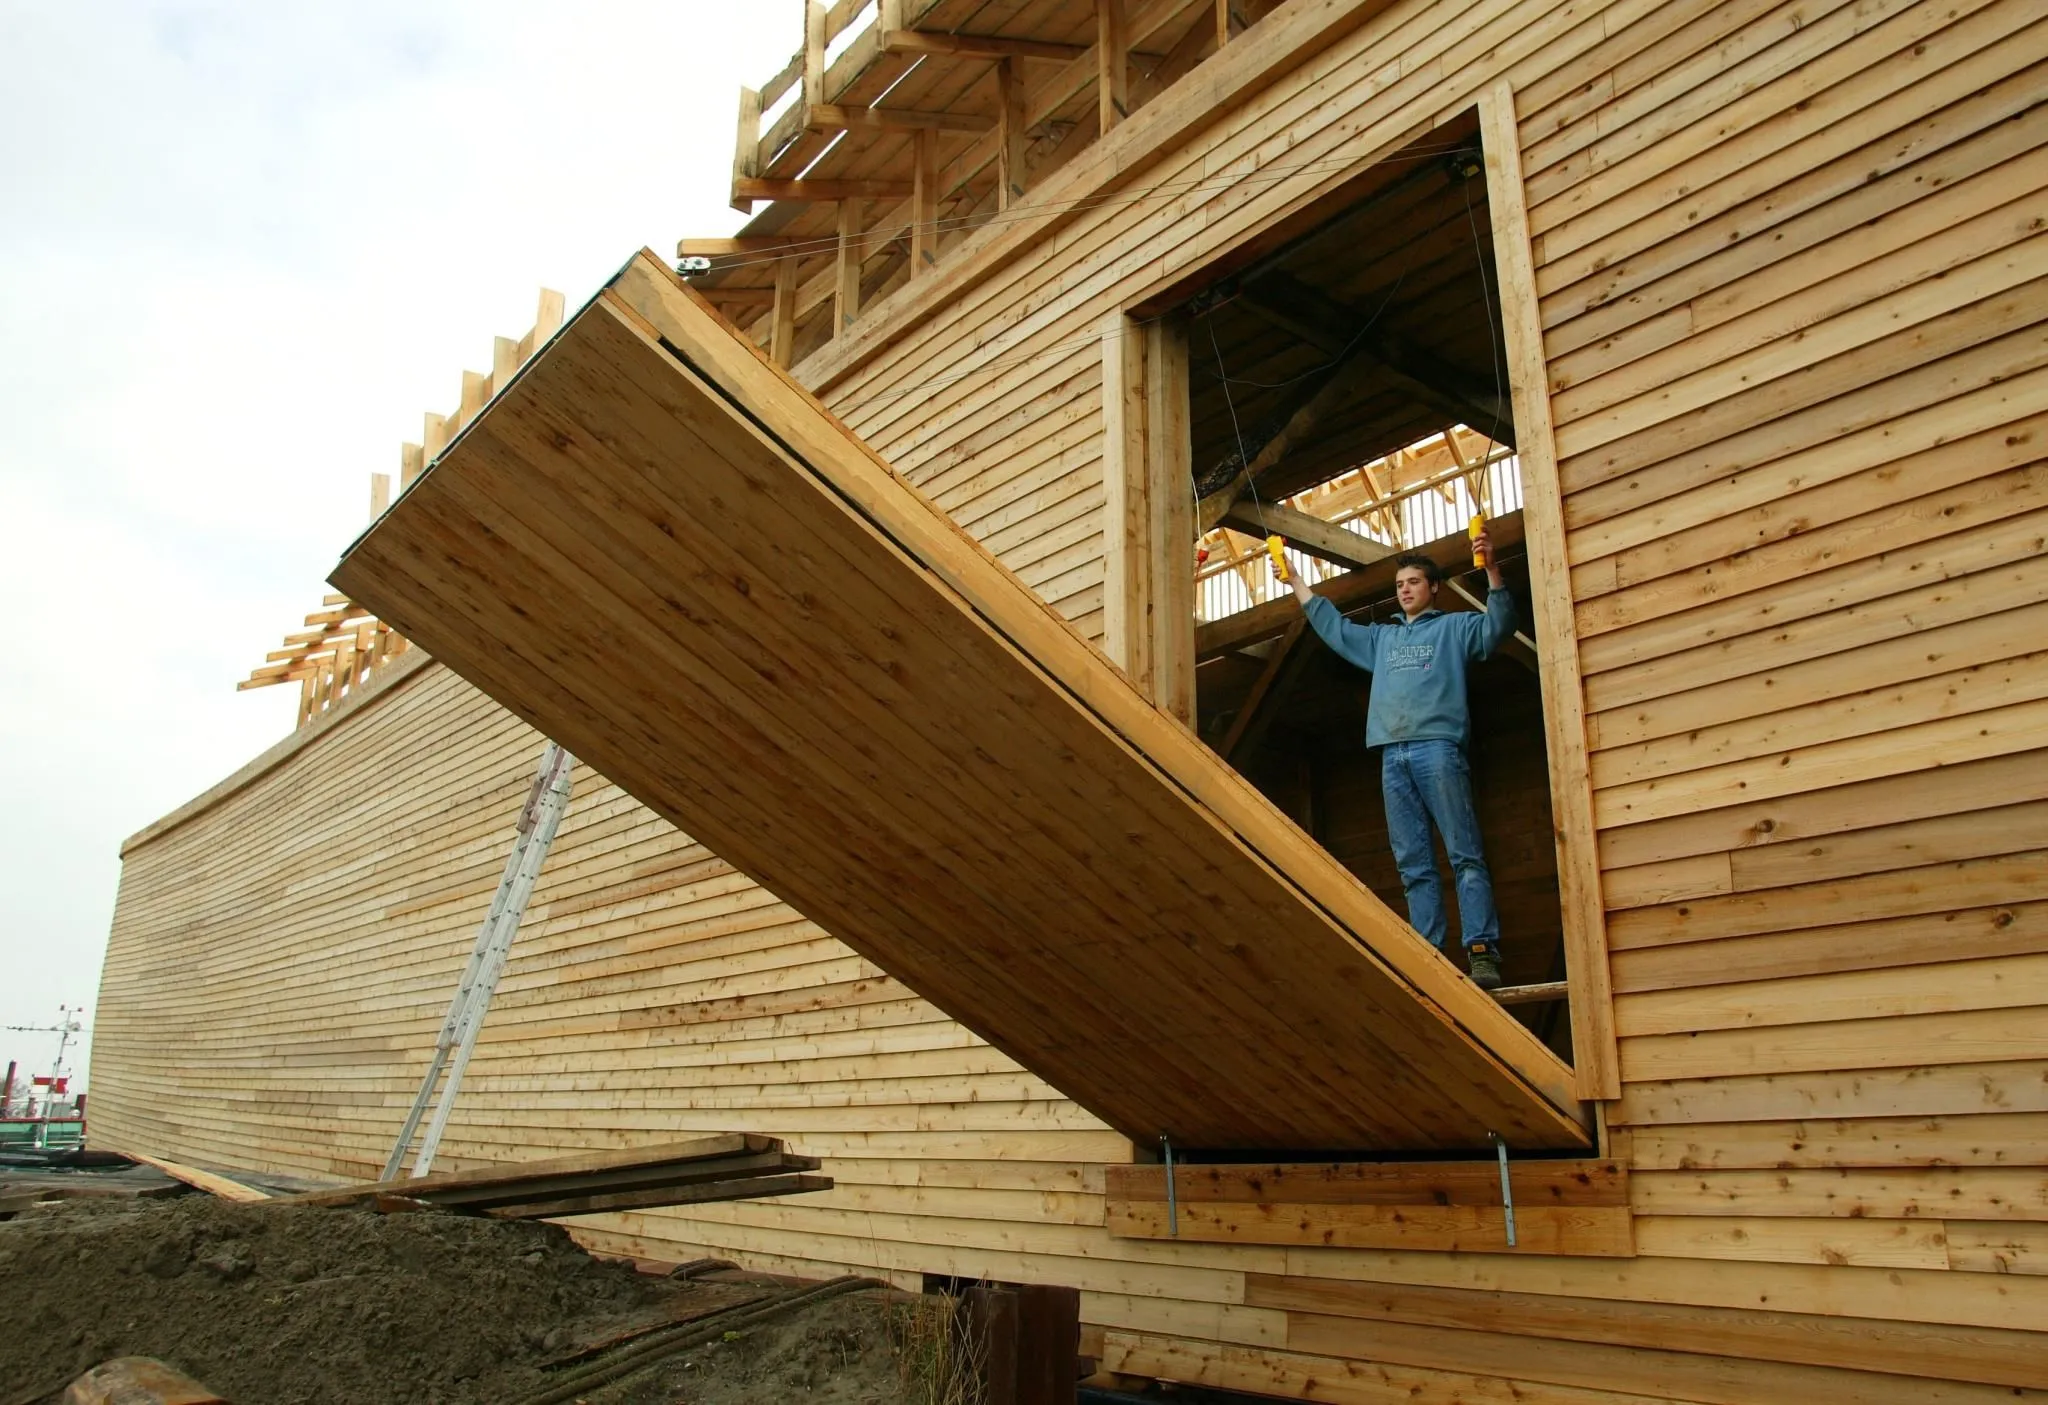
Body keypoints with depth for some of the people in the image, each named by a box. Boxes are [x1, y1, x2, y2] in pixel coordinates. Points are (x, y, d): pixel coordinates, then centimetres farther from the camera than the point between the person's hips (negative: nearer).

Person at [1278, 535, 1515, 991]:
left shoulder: (1454, 627, 14)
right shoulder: (1382, 638, 29)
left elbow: (1499, 624, -3)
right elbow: (1331, 625, 37)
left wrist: (1491, 569, -16)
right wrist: (1294, 581, 36)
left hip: (1438, 748, -6)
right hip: (1393, 757, 6)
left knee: (1465, 855, -11)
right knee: (1413, 865, 0)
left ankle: (1481, 949, -16)